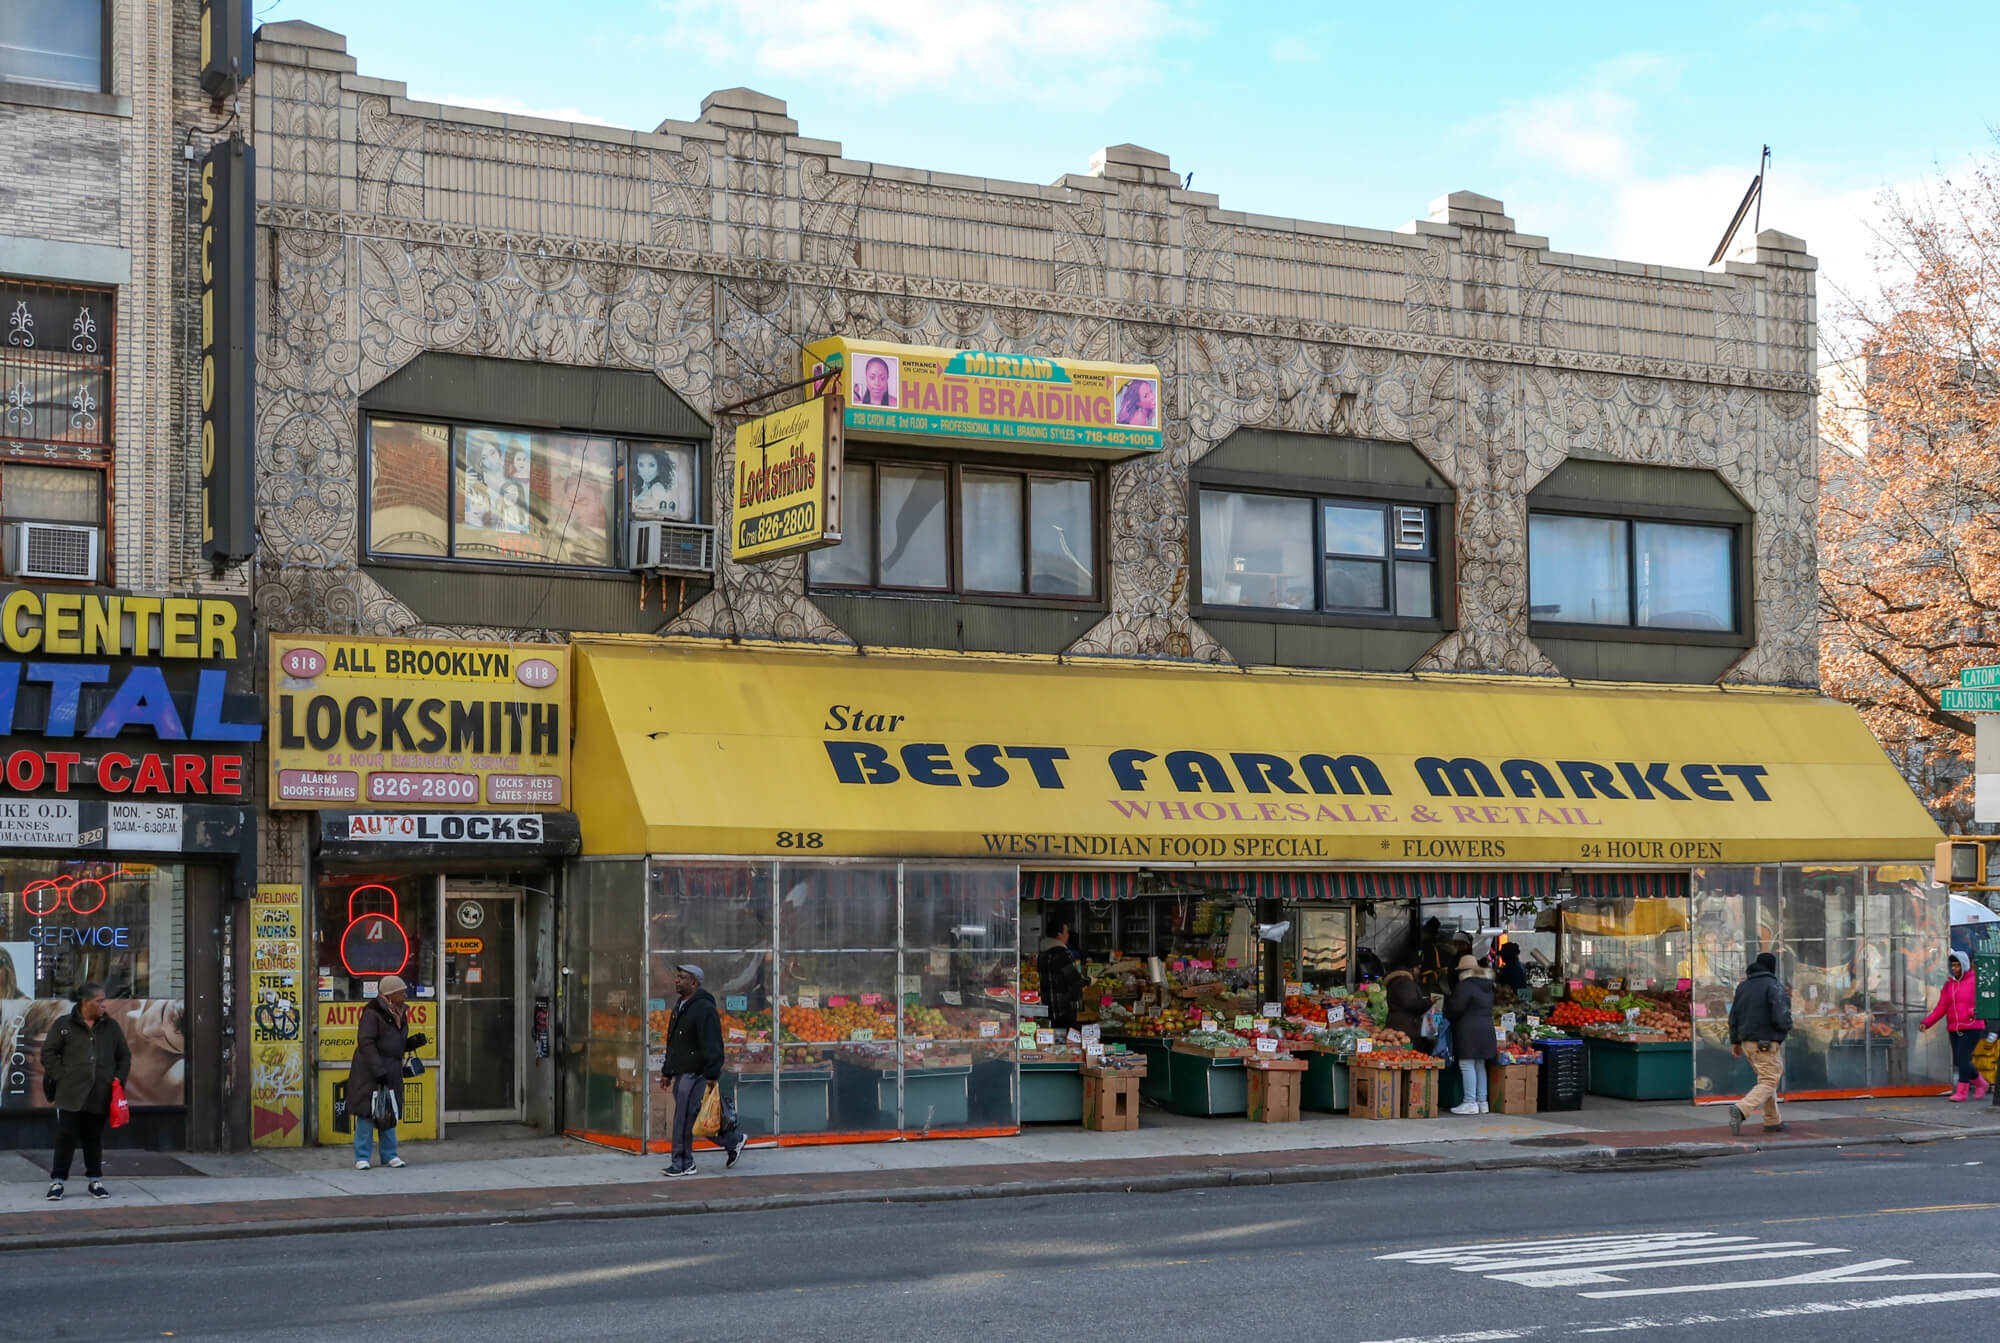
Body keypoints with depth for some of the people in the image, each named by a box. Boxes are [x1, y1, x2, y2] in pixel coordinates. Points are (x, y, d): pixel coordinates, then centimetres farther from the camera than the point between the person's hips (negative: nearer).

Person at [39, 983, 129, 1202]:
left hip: (100, 1097, 3)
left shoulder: (111, 1027, 11)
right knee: (65, 1139, -2)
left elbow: (124, 1056, 17)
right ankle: (57, 1182, 5)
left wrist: (119, 1079, 5)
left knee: (94, 1140, 10)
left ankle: (96, 1181, 18)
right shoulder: (64, 1025, 1)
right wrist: (61, 1077, -5)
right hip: (70, 1096, -3)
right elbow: (48, 1053, 3)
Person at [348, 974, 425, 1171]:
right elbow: (366, 1043, -19)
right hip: (369, 1072, -8)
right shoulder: (372, 1013, -15)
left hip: (391, 1072, 8)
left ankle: (389, 1155, 21)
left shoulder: (400, 1014, 13)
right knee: (366, 1113, -4)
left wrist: (416, 1041, 1)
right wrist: (379, 1072, -23)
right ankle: (362, 1158, 3)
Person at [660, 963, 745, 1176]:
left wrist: (711, 1076, -23)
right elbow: (672, 1044, 25)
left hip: (696, 1075, -10)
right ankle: (734, 1140, 24)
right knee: (699, 1119, 12)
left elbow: (712, 1046, -20)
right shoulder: (680, 1007, 17)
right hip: (682, 1074, 10)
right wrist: (667, 1071, 24)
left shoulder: (704, 1009, -15)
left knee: (684, 1119, -7)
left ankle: (682, 1164, 0)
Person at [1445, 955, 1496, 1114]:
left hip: (1469, 1031, -9)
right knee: (1480, 1066, 13)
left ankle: (1470, 1102, -10)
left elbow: (1456, 1008, -13)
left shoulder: (1465, 985, -11)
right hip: (1486, 1030, 9)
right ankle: (1482, 1101, 14)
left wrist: (1447, 1017, 7)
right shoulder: (1487, 987, 16)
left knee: (1467, 1065, -6)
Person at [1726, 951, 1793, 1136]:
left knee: (1766, 1079, 21)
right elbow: (1781, 1017, -19)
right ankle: (1740, 1110, -27)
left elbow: (1734, 1015, 14)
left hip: (1747, 1042, 8)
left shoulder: (1743, 986, 12)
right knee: (1769, 1082, -7)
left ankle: (1773, 1121, 22)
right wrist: (1787, 1026, 3)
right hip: (1766, 1043, -8)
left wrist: (1735, 1041, 21)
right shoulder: (1774, 986, -11)